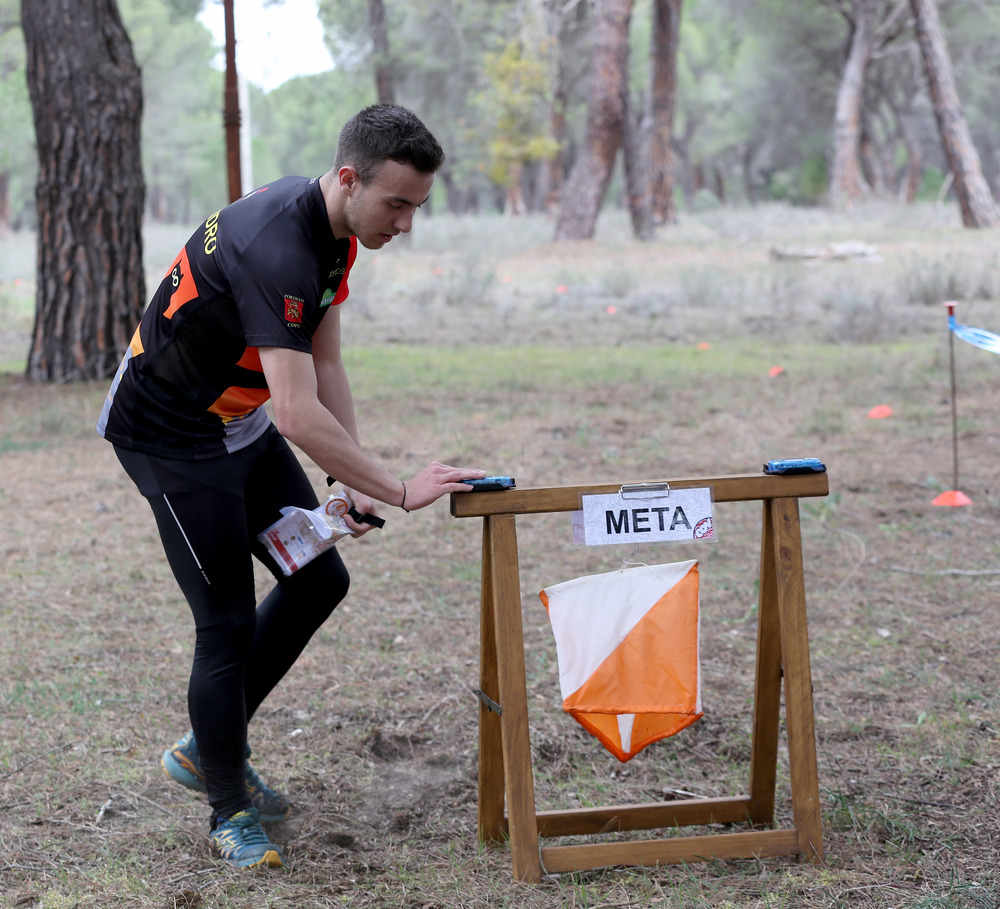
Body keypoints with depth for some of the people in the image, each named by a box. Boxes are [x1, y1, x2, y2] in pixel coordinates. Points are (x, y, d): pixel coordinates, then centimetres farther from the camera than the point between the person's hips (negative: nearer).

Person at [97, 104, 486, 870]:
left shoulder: (337, 233, -2)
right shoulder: (275, 246, -33)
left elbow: (325, 366, 4)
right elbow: (299, 413, -38)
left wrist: (356, 483, -2)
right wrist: (400, 490, -31)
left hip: (239, 425, 10)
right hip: (170, 438, -9)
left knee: (319, 578, 11)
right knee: (228, 621, -5)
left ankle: (208, 748, 25)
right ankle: (230, 810, 14)